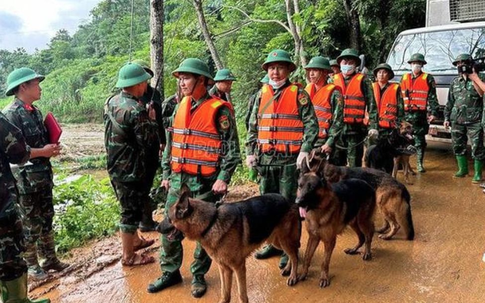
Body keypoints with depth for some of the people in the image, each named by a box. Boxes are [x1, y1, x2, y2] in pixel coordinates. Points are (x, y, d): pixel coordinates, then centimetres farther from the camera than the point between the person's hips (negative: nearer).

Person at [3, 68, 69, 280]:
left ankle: (50, 259, 29)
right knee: (30, 223, 4)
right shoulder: (11, 114, -16)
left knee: (46, 219, 16)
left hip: (43, 174, 8)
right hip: (25, 178, -8)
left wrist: (52, 148, 1)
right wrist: (43, 152, -18)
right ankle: (30, 265, 19)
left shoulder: (35, 112, 11)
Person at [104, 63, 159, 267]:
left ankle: (135, 240, 42)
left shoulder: (111, 101, 3)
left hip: (114, 165, 9)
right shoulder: (136, 111, -24)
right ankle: (129, 256, 18)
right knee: (131, 211, 5)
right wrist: (152, 120, -7)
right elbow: (149, 141, -21)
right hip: (130, 169, -9)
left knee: (130, 207, 24)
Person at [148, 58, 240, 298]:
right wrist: (166, 174, 14)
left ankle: (198, 276, 24)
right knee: (169, 228, 11)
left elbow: (232, 148, -10)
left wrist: (223, 178, -17)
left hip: (205, 182, -6)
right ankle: (170, 273, 27)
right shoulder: (180, 107, 10)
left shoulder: (219, 109, -9)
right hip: (178, 180, 6)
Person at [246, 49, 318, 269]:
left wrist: (305, 150, -16)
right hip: (265, 159, 5)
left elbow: (311, 124, -5)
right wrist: (250, 152, 7)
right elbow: (253, 126, 15)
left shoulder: (298, 94, 0)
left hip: (289, 159, -5)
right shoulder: (262, 94, 12)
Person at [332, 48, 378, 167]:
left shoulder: (362, 80, 1)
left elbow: (371, 105, -2)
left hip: (355, 129, -3)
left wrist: (373, 126, -10)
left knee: (354, 165, 3)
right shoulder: (334, 80, 10)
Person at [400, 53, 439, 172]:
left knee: (420, 140, 2)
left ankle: (420, 164, 11)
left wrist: (433, 112, -8)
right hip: (405, 114, 3)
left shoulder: (428, 79, 3)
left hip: (420, 115, -3)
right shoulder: (404, 78, 14)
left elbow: (432, 97, -1)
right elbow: (399, 96, 17)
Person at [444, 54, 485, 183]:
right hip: (457, 120, 4)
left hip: (474, 120, -4)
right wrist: (447, 117, 12)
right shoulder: (454, 82, 13)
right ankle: (463, 169, 23)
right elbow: (450, 101, 16)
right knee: (458, 146, 10)